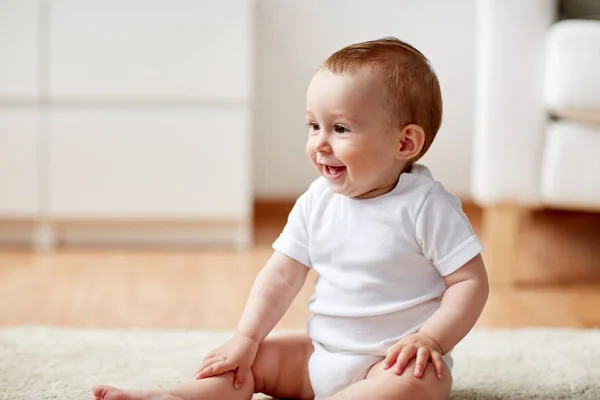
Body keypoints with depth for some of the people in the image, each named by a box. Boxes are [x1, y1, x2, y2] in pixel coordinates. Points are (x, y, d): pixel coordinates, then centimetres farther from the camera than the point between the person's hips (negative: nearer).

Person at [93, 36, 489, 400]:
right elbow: (281, 276, 3)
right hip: (322, 353, 6)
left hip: (395, 359, -6)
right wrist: (245, 339, -6)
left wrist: (431, 340, -24)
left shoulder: (427, 206, -14)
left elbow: (471, 281, -13)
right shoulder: (316, 203, 2)